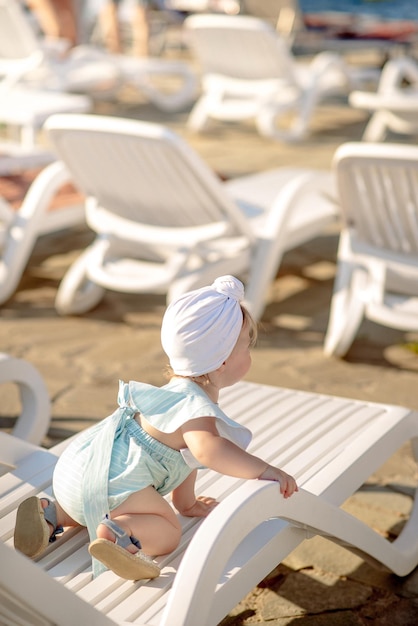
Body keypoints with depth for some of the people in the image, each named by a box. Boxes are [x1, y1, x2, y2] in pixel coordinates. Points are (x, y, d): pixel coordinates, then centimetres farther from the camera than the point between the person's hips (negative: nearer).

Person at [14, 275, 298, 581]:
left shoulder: (183, 391, 17)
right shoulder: (194, 405, -18)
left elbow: (186, 452, 27)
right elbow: (208, 449, -39)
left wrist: (187, 503, 35)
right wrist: (265, 470, -36)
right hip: (109, 477, -10)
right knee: (168, 531, -15)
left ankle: (51, 513, 18)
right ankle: (116, 533, -35)